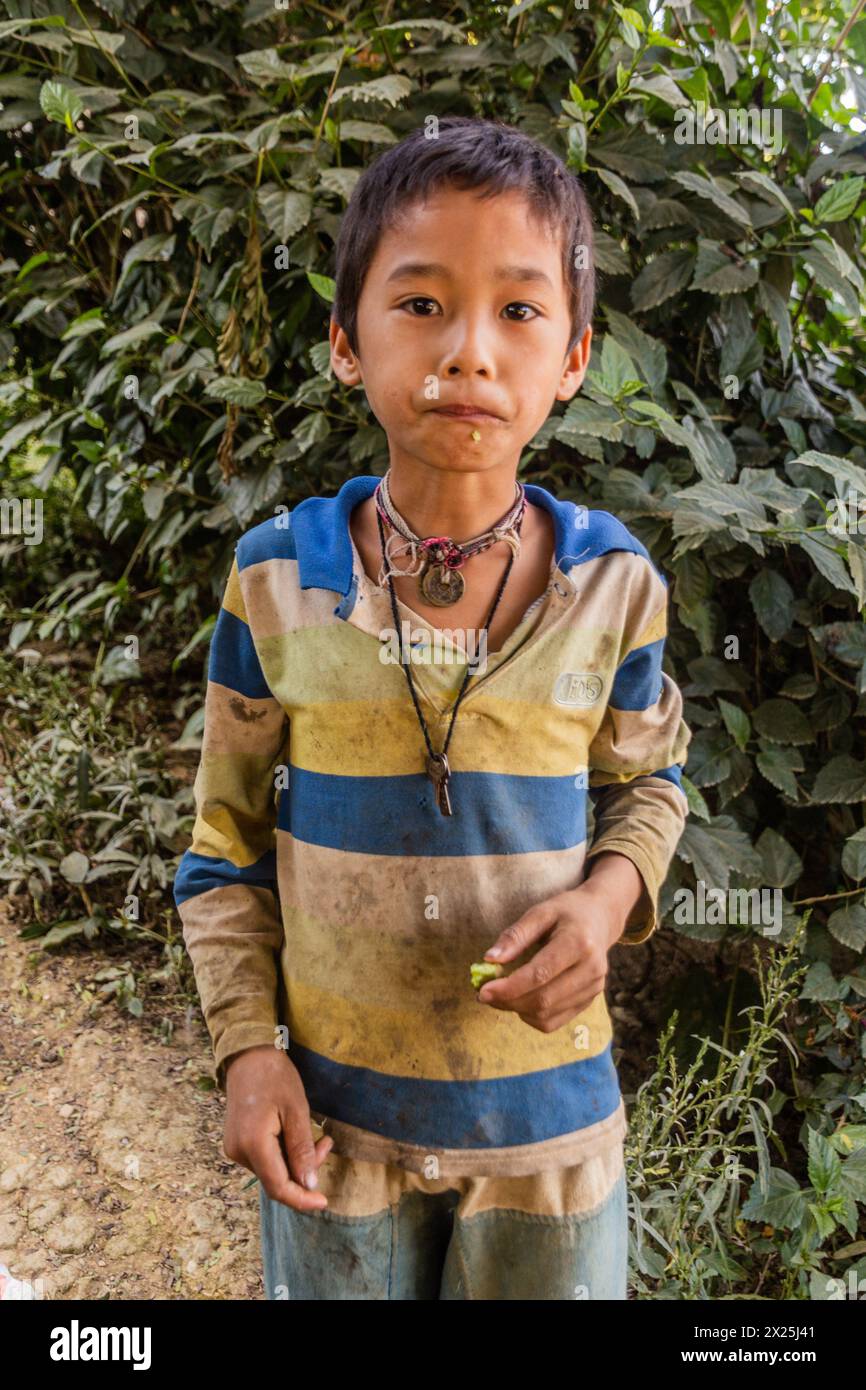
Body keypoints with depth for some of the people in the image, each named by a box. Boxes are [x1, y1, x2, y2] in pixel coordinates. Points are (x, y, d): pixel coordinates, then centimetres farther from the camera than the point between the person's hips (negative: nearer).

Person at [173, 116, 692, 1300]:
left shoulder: (613, 583, -11)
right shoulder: (278, 580, -12)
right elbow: (228, 841, -1)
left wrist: (608, 895, -15)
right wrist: (247, 1048, -7)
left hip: (549, 1112, 1)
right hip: (333, 1111, 0)